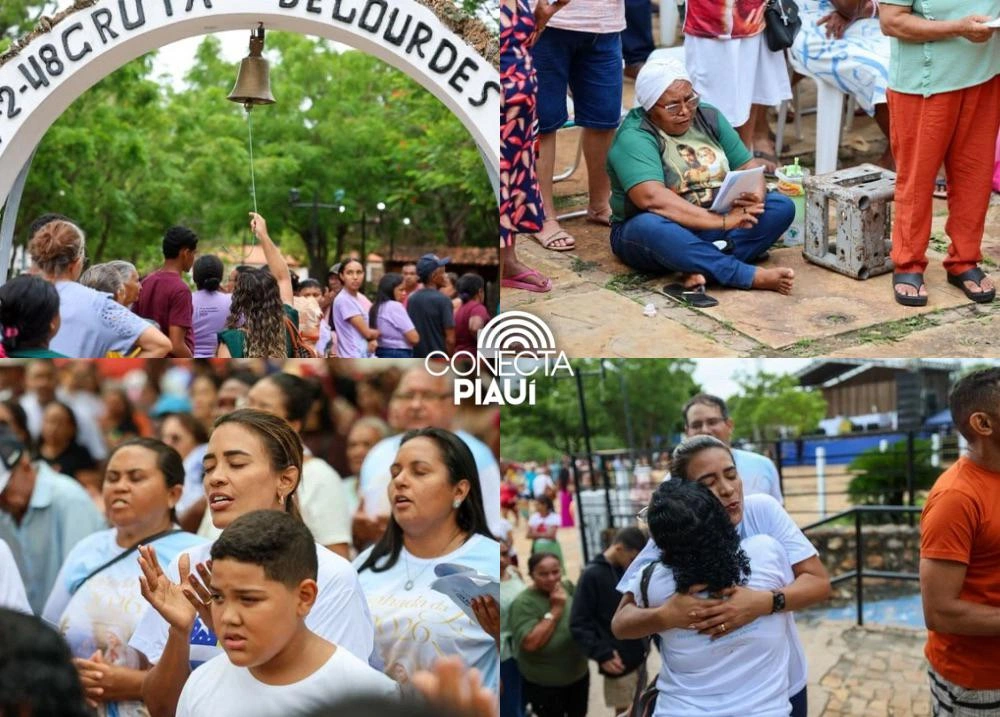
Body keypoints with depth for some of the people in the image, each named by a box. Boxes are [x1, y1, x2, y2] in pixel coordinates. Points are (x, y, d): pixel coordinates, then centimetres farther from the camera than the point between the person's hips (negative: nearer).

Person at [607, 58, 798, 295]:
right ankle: (754, 276, -37)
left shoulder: (708, 117, 7)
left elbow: (748, 165, 7)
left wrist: (755, 195, -17)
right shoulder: (634, 137, -15)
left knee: (782, 206, -12)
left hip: (716, 226, 6)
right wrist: (722, 222, -33)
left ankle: (704, 267, -31)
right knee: (650, 225, -39)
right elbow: (652, 198, -30)